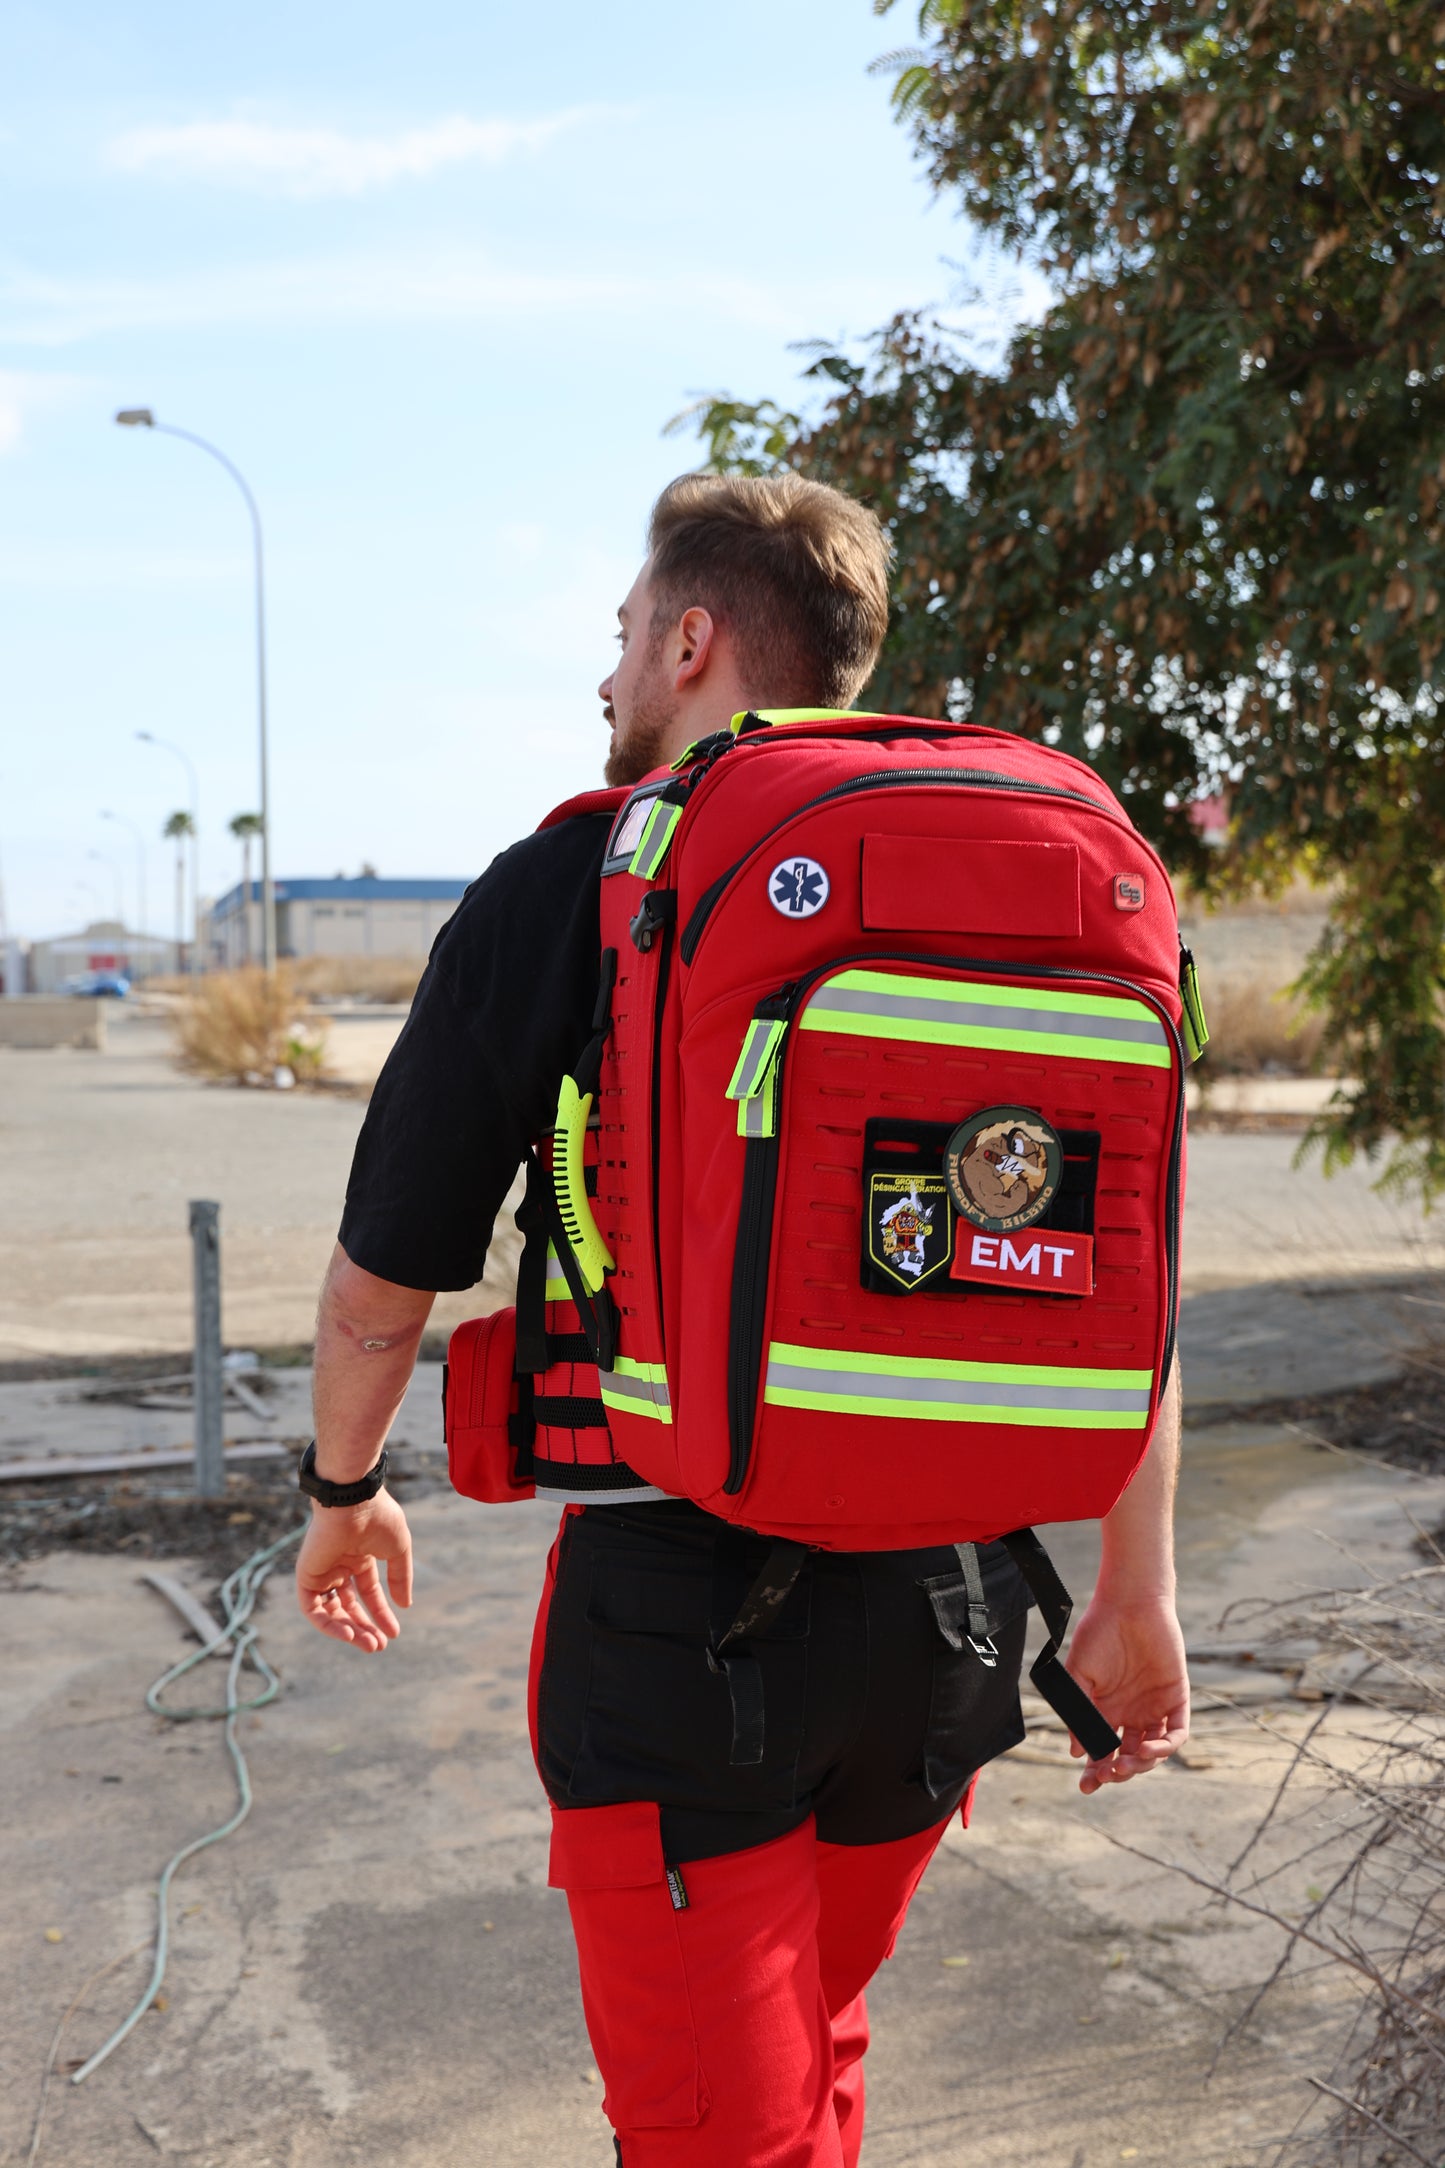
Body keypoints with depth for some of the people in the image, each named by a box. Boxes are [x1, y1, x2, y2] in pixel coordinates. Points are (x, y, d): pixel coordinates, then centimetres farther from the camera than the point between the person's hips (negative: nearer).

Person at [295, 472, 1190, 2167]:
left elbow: (381, 1282, -3)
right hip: (949, 1602, 5)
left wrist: (344, 1491, 15)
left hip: (677, 1600, -5)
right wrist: (1136, 1601, 10)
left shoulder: (562, 891, -8)